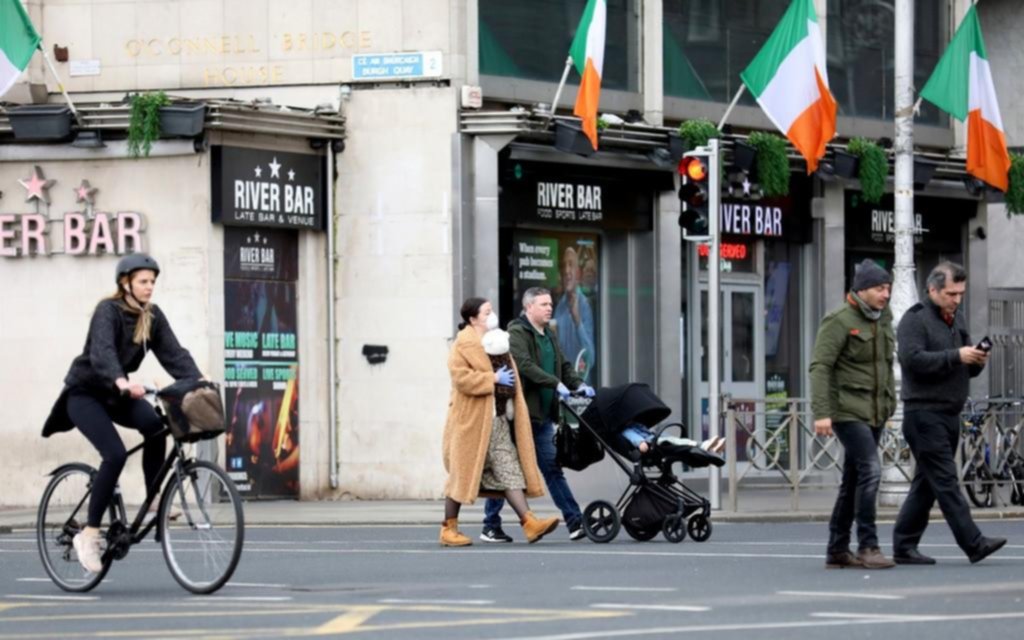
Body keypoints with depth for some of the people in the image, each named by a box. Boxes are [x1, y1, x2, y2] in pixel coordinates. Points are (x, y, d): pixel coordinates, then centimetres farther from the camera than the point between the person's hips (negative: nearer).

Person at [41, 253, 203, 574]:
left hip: (116, 393, 6)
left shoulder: (153, 317, -2)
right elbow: (102, 352, -38)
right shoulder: (108, 310, -21)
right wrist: (122, 383, -56)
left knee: (154, 425, -25)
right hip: (85, 392, -6)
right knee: (115, 454, -25)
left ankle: (154, 500, -14)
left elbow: (174, 354, -11)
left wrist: (198, 381, -29)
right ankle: (89, 533, -16)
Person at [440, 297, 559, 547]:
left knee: (510, 472, -2)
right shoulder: (464, 345, -8)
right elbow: (461, 378, -21)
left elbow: (508, 375, 32)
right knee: (462, 473, -1)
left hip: (498, 420, 8)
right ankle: (449, 529, 7)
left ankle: (529, 522, -10)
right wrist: (494, 378, -19)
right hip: (472, 421, -8)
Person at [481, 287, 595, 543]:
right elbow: (525, 366, -22)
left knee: (552, 468, 5)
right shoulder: (517, 333, -9)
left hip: (542, 416, 7)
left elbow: (564, 366, 17)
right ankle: (491, 526, 9)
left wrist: (578, 385, -3)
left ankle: (574, 521, 0)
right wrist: (556, 384, -28)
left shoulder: (549, 335, 17)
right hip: (519, 413, -7)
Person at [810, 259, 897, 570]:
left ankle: (837, 550, 14)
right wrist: (822, 412, -22)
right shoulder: (840, 320, -11)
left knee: (853, 480, 10)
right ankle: (867, 547, -15)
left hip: (874, 412, 8)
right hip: (847, 411, -8)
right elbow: (820, 366, -15)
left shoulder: (883, 320, 13)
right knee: (870, 470, -17)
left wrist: (890, 402, 16)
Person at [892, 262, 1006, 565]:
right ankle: (974, 543, -19)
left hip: (950, 413, 9)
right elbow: (912, 359, -20)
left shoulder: (956, 319, 19)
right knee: (945, 480, -12)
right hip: (924, 412, -9)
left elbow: (966, 369, 23)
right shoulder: (915, 320, -6)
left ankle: (904, 546, 14)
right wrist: (956, 356, -22)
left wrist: (977, 362, 0)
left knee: (927, 484, 9)